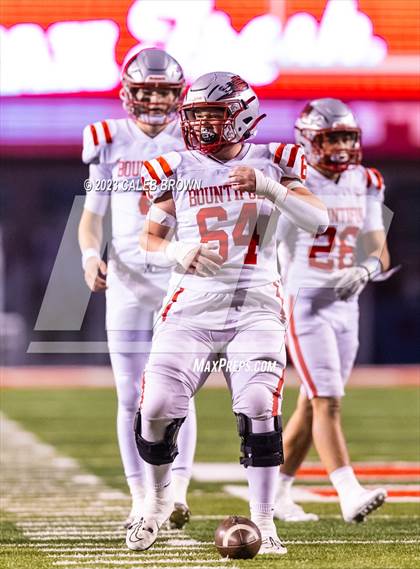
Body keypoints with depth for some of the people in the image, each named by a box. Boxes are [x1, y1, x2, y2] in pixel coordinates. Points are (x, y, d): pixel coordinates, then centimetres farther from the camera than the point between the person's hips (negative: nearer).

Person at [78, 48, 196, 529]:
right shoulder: (110, 145, 4)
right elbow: (92, 216, 8)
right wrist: (90, 255, -10)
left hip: (182, 278, -1)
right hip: (126, 280, 1)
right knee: (132, 396, 2)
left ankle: (178, 493, -9)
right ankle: (140, 499, 8)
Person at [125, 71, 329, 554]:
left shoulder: (270, 163, 4)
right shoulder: (178, 169, 7)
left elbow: (318, 221, -5)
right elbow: (148, 237, 11)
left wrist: (270, 188, -19)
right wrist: (176, 252, -11)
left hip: (255, 306, -1)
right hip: (191, 304, 1)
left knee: (259, 409, -16)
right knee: (157, 407, -8)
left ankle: (263, 523, -3)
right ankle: (158, 502, 19)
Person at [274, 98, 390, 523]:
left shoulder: (365, 186, 7)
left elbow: (379, 250, 2)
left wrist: (366, 270, -17)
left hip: (346, 308, 6)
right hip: (304, 306, -6)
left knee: (311, 406, 10)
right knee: (327, 402, -13)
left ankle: (276, 493, 21)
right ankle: (350, 495, -19)